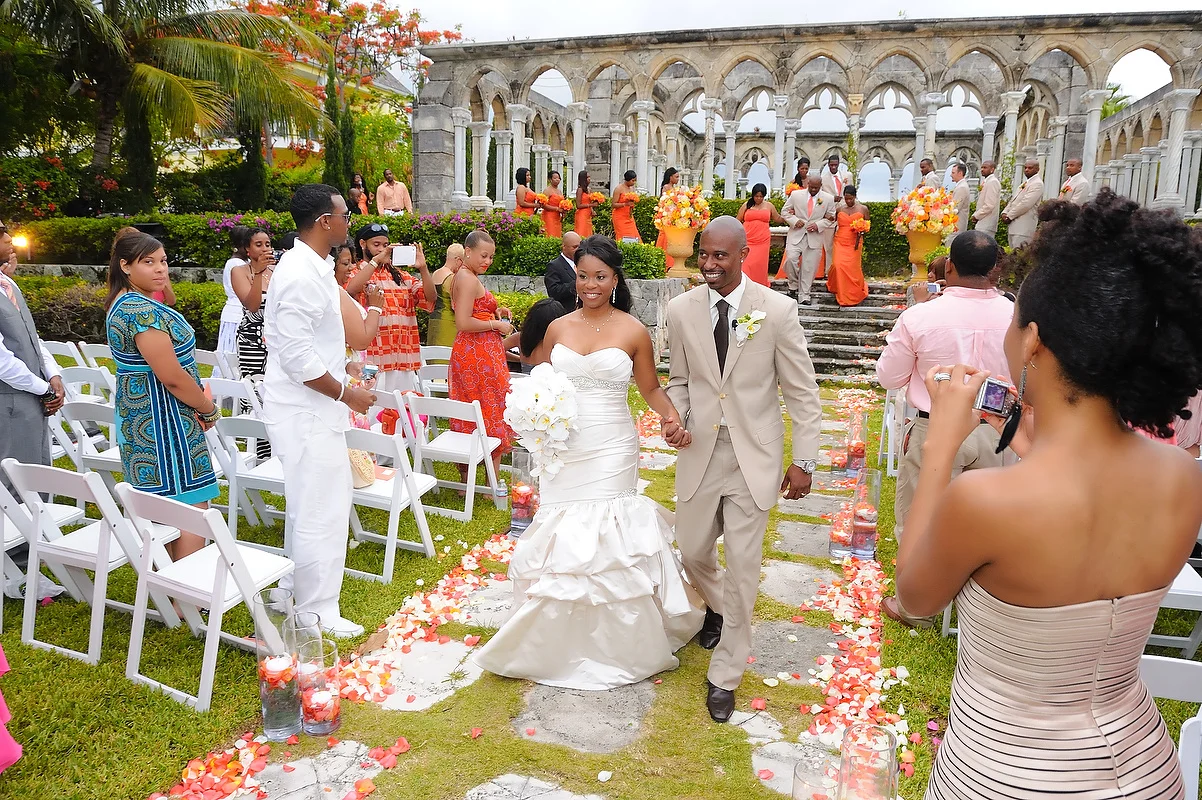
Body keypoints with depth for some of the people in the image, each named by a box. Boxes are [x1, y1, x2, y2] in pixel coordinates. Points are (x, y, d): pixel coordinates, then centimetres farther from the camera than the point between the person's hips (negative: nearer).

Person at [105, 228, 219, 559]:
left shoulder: (122, 304, 12)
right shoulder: (144, 311, -20)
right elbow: (172, 377, -22)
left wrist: (201, 403, 10)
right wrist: (210, 410, -7)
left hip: (138, 416, 10)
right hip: (162, 421, -10)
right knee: (192, 507, -5)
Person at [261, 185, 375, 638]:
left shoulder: (310, 266, 10)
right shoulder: (303, 276, -22)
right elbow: (297, 357, -25)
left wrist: (343, 365, 14)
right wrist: (345, 392, -17)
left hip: (308, 408, 11)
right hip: (306, 412, -11)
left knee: (308, 505, 23)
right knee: (322, 511, -1)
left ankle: (295, 589, 40)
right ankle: (317, 613, 14)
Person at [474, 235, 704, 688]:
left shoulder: (633, 331, -2)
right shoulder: (558, 328, 7)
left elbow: (650, 387, 6)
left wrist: (672, 417, -12)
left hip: (611, 452, -3)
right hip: (563, 451, 3)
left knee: (608, 542, 2)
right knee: (562, 544, 7)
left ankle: (616, 645, 22)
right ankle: (563, 641, 26)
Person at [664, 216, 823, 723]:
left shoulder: (776, 309, -10)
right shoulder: (681, 310, -3)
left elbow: (802, 392, -4)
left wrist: (803, 460, -5)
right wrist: (674, 419, -10)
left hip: (754, 457, -3)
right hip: (700, 452, 3)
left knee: (742, 568, 4)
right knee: (693, 553, 16)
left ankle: (724, 675, 23)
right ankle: (718, 607, 52)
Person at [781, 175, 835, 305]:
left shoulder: (828, 199, 3)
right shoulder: (796, 195, 3)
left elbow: (831, 218, 9)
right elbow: (784, 211, 8)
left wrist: (818, 225, -10)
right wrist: (794, 221, -10)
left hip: (815, 237, 0)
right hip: (796, 235, 0)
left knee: (808, 268, 0)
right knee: (790, 259, -19)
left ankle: (804, 296, 10)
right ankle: (793, 285, 5)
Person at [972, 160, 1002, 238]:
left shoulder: (992, 182, -10)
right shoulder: (986, 181, 20)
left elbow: (989, 205, -18)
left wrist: (976, 216, -11)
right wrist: (975, 215, 11)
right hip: (981, 225, 9)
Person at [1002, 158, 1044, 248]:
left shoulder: (1037, 184, -7)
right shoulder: (1025, 184, 23)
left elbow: (1025, 204, -17)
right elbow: (1013, 200, 20)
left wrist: (1009, 216, -12)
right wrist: (1005, 213, 2)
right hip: (1014, 227, 9)